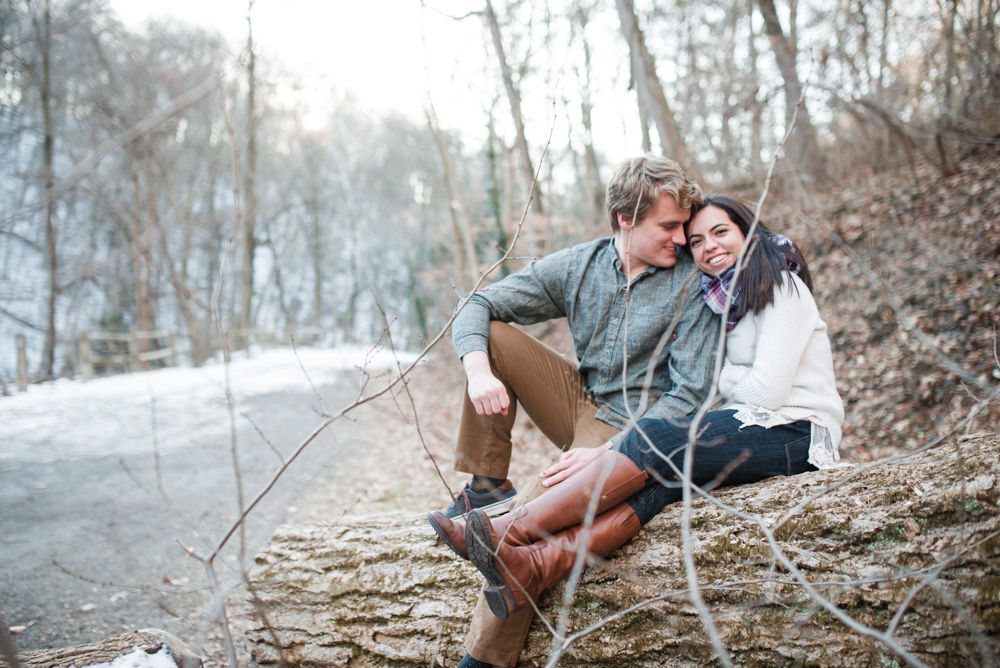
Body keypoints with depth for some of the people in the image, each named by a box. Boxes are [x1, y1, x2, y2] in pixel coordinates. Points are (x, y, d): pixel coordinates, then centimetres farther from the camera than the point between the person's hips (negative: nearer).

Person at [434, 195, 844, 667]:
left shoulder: (777, 286, -3)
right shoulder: (723, 297, 22)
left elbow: (767, 390, -13)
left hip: (795, 434, -7)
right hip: (753, 427, 7)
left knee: (655, 440, -29)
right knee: (665, 476, -26)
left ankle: (509, 531, -35)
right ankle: (537, 566, -49)